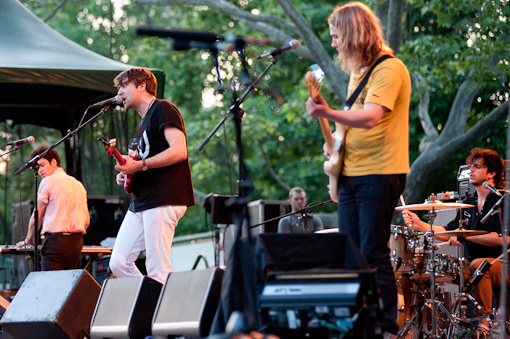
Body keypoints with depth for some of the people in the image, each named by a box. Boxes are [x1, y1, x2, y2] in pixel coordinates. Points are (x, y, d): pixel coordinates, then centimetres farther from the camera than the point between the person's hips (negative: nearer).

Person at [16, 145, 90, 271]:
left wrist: (29, 239, 14)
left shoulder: (48, 181, -2)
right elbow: (86, 221, 18)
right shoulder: (78, 185, 19)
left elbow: (37, 217, 0)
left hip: (55, 241, -7)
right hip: (76, 243, 7)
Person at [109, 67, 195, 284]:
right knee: (118, 263, 4)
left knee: (157, 270, -12)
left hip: (163, 201, -10)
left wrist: (139, 165, -18)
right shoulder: (144, 123, 24)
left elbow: (179, 151, -18)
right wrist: (127, 176, 12)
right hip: (140, 203, 10)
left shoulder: (163, 109, -4)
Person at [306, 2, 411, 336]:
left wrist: (328, 113, -40)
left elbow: (370, 117, -27)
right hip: (350, 172, 9)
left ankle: (387, 327, -2)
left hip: (379, 173, -9)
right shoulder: (357, 70, 16)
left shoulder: (389, 69, -13)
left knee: (374, 254, -8)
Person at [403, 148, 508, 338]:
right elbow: (448, 233, 17)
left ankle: (484, 319, -26)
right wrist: (420, 225, 4)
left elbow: (502, 238, -23)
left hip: (501, 265, -7)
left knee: (478, 264, -37)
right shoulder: (469, 202, 14)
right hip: (470, 263, 7)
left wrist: (467, 235, -26)